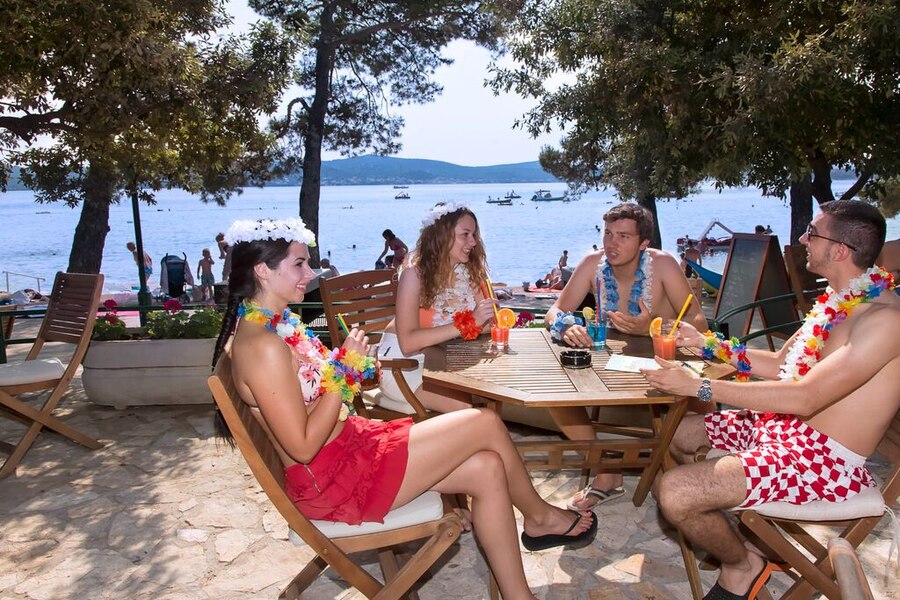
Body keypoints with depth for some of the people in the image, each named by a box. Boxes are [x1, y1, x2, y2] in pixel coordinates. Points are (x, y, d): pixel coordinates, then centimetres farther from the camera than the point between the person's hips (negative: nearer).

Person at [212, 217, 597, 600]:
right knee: (487, 425, -9)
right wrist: (346, 370, -18)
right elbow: (303, 447, -24)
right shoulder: (261, 345, -23)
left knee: (486, 468, -1)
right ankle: (540, 516, 18)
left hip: (350, 441, 10)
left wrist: (347, 364, 0)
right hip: (329, 478, -10)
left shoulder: (275, 322, 8)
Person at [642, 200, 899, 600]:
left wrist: (699, 386, -29)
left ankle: (742, 565, 4)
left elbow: (804, 398, -30)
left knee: (675, 492, -25)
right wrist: (708, 344, 9)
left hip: (825, 460, -10)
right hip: (781, 426, 10)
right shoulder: (839, 300, 8)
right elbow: (781, 364, 16)